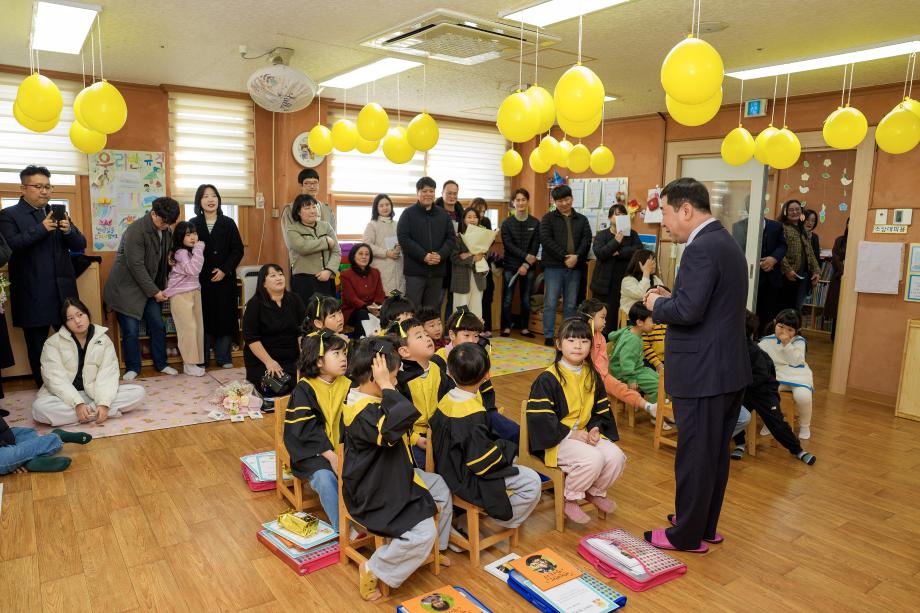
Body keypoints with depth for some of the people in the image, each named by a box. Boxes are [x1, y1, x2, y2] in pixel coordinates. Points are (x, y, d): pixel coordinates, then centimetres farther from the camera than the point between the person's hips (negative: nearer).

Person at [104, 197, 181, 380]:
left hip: (151, 287, 7)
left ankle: (161, 364, 22)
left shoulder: (166, 231, 1)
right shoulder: (136, 231, -21)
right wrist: (154, 292, -19)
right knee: (131, 330, -2)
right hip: (126, 288, -6)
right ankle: (132, 368, 15)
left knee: (158, 326, 7)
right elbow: (136, 266, -22)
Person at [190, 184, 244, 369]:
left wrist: (225, 269, -9)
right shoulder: (193, 224, 5)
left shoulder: (228, 223, 4)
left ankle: (224, 358, 12)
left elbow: (238, 250, 1)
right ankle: (201, 359, 12)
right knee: (203, 318, 3)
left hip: (224, 279, 0)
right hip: (201, 280, 0)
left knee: (225, 317, 2)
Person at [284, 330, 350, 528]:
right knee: (325, 477, -30)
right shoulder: (303, 390, -7)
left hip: (342, 447, 4)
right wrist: (329, 455, -21)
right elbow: (306, 430, -14)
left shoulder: (347, 385, 6)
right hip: (312, 450, -4)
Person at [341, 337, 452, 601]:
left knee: (441, 487, 18)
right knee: (423, 532, -20)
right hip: (373, 495, -11)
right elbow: (403, 417, -51)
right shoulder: (363, 414, -32)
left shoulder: (364, 398, 1)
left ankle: (435, 548, 36)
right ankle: (373, 571, 1)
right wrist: (387, 386, -40)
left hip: (391, 478, 11)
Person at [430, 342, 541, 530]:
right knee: (532, 482, -7)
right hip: (467, 482, -9)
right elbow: (483, 461, -28)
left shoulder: (446, 400, -5)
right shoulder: (473, 414, -30)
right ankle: (504, 520, 12)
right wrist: (506, 450, -7)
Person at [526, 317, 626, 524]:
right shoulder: (547, 379, -13)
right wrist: (572, 434, -18)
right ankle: (570, 499, -3)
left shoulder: (592, 376, 9)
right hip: (557, 439, -6)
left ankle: (596, 491, 13)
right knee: (593, 459, -30)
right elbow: (539, 417, -17)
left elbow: (602, 409, 15)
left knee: (616, 456, -17)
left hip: (585, 435, 7)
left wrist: (595, 429, -7)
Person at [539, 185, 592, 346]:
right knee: (550, 303, -3)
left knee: (570, 304, 7)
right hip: (553, 267, -3)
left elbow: (587, 239, 3)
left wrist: (576, 257, -15)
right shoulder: (548, 218, 5)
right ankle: (548, 337, 3)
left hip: (574, 267, 3)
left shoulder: (582, 219, 14)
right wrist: (564, 257, -14)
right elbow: (546, 239, -8)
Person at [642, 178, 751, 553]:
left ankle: (687, 535, 19)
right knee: (716, 453, 18)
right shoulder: (726, 243, 13)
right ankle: (706, 527, 33)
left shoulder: (701, 250, -19)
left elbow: (688, 311, -27)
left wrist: (657, 304, -9)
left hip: (702, 374, -10)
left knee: (694, 456, 4)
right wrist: (672, 298, 8)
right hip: (730, 369, 10)